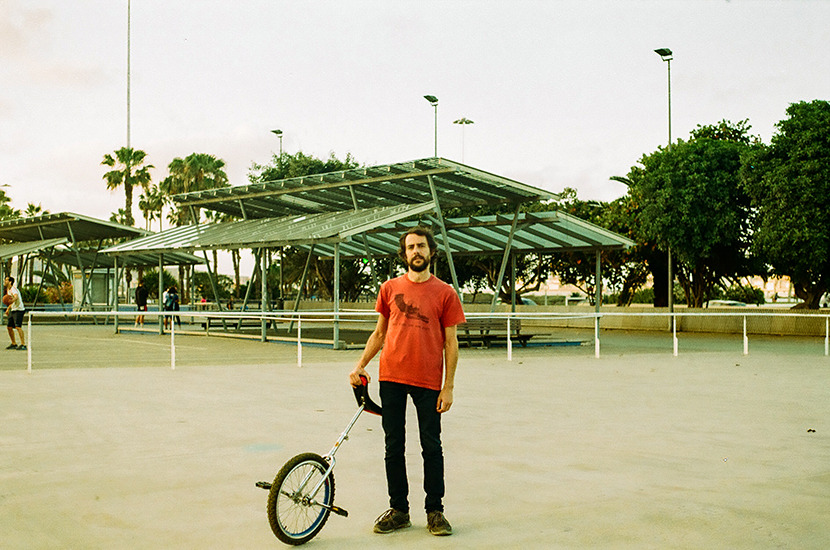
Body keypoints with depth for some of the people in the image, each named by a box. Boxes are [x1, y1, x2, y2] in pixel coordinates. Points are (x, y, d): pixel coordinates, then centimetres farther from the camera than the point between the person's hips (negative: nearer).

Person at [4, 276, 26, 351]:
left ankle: (23, 344, -22)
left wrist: (11, 301, -55)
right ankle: (14, 344, 20)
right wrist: (8, 309, 28)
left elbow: (16, 296, -35)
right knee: (9, 327, 10)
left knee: (18, 326, -20)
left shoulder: (13, 289, -14)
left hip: (19, 310, -10)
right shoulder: (8, 290, 15)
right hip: (13, 310, 10)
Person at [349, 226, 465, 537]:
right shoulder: (390, 288, 8)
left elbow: (450, 343, 1)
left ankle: (434, 511, 16)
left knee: (432, 447, 4)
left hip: (428, 382, -2)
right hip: (391, 377, 2)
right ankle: (398, 509, 19)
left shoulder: (444, 293, 1)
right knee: (393, 446, 8)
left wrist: (448, 387, -3)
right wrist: (360, 365, 3)